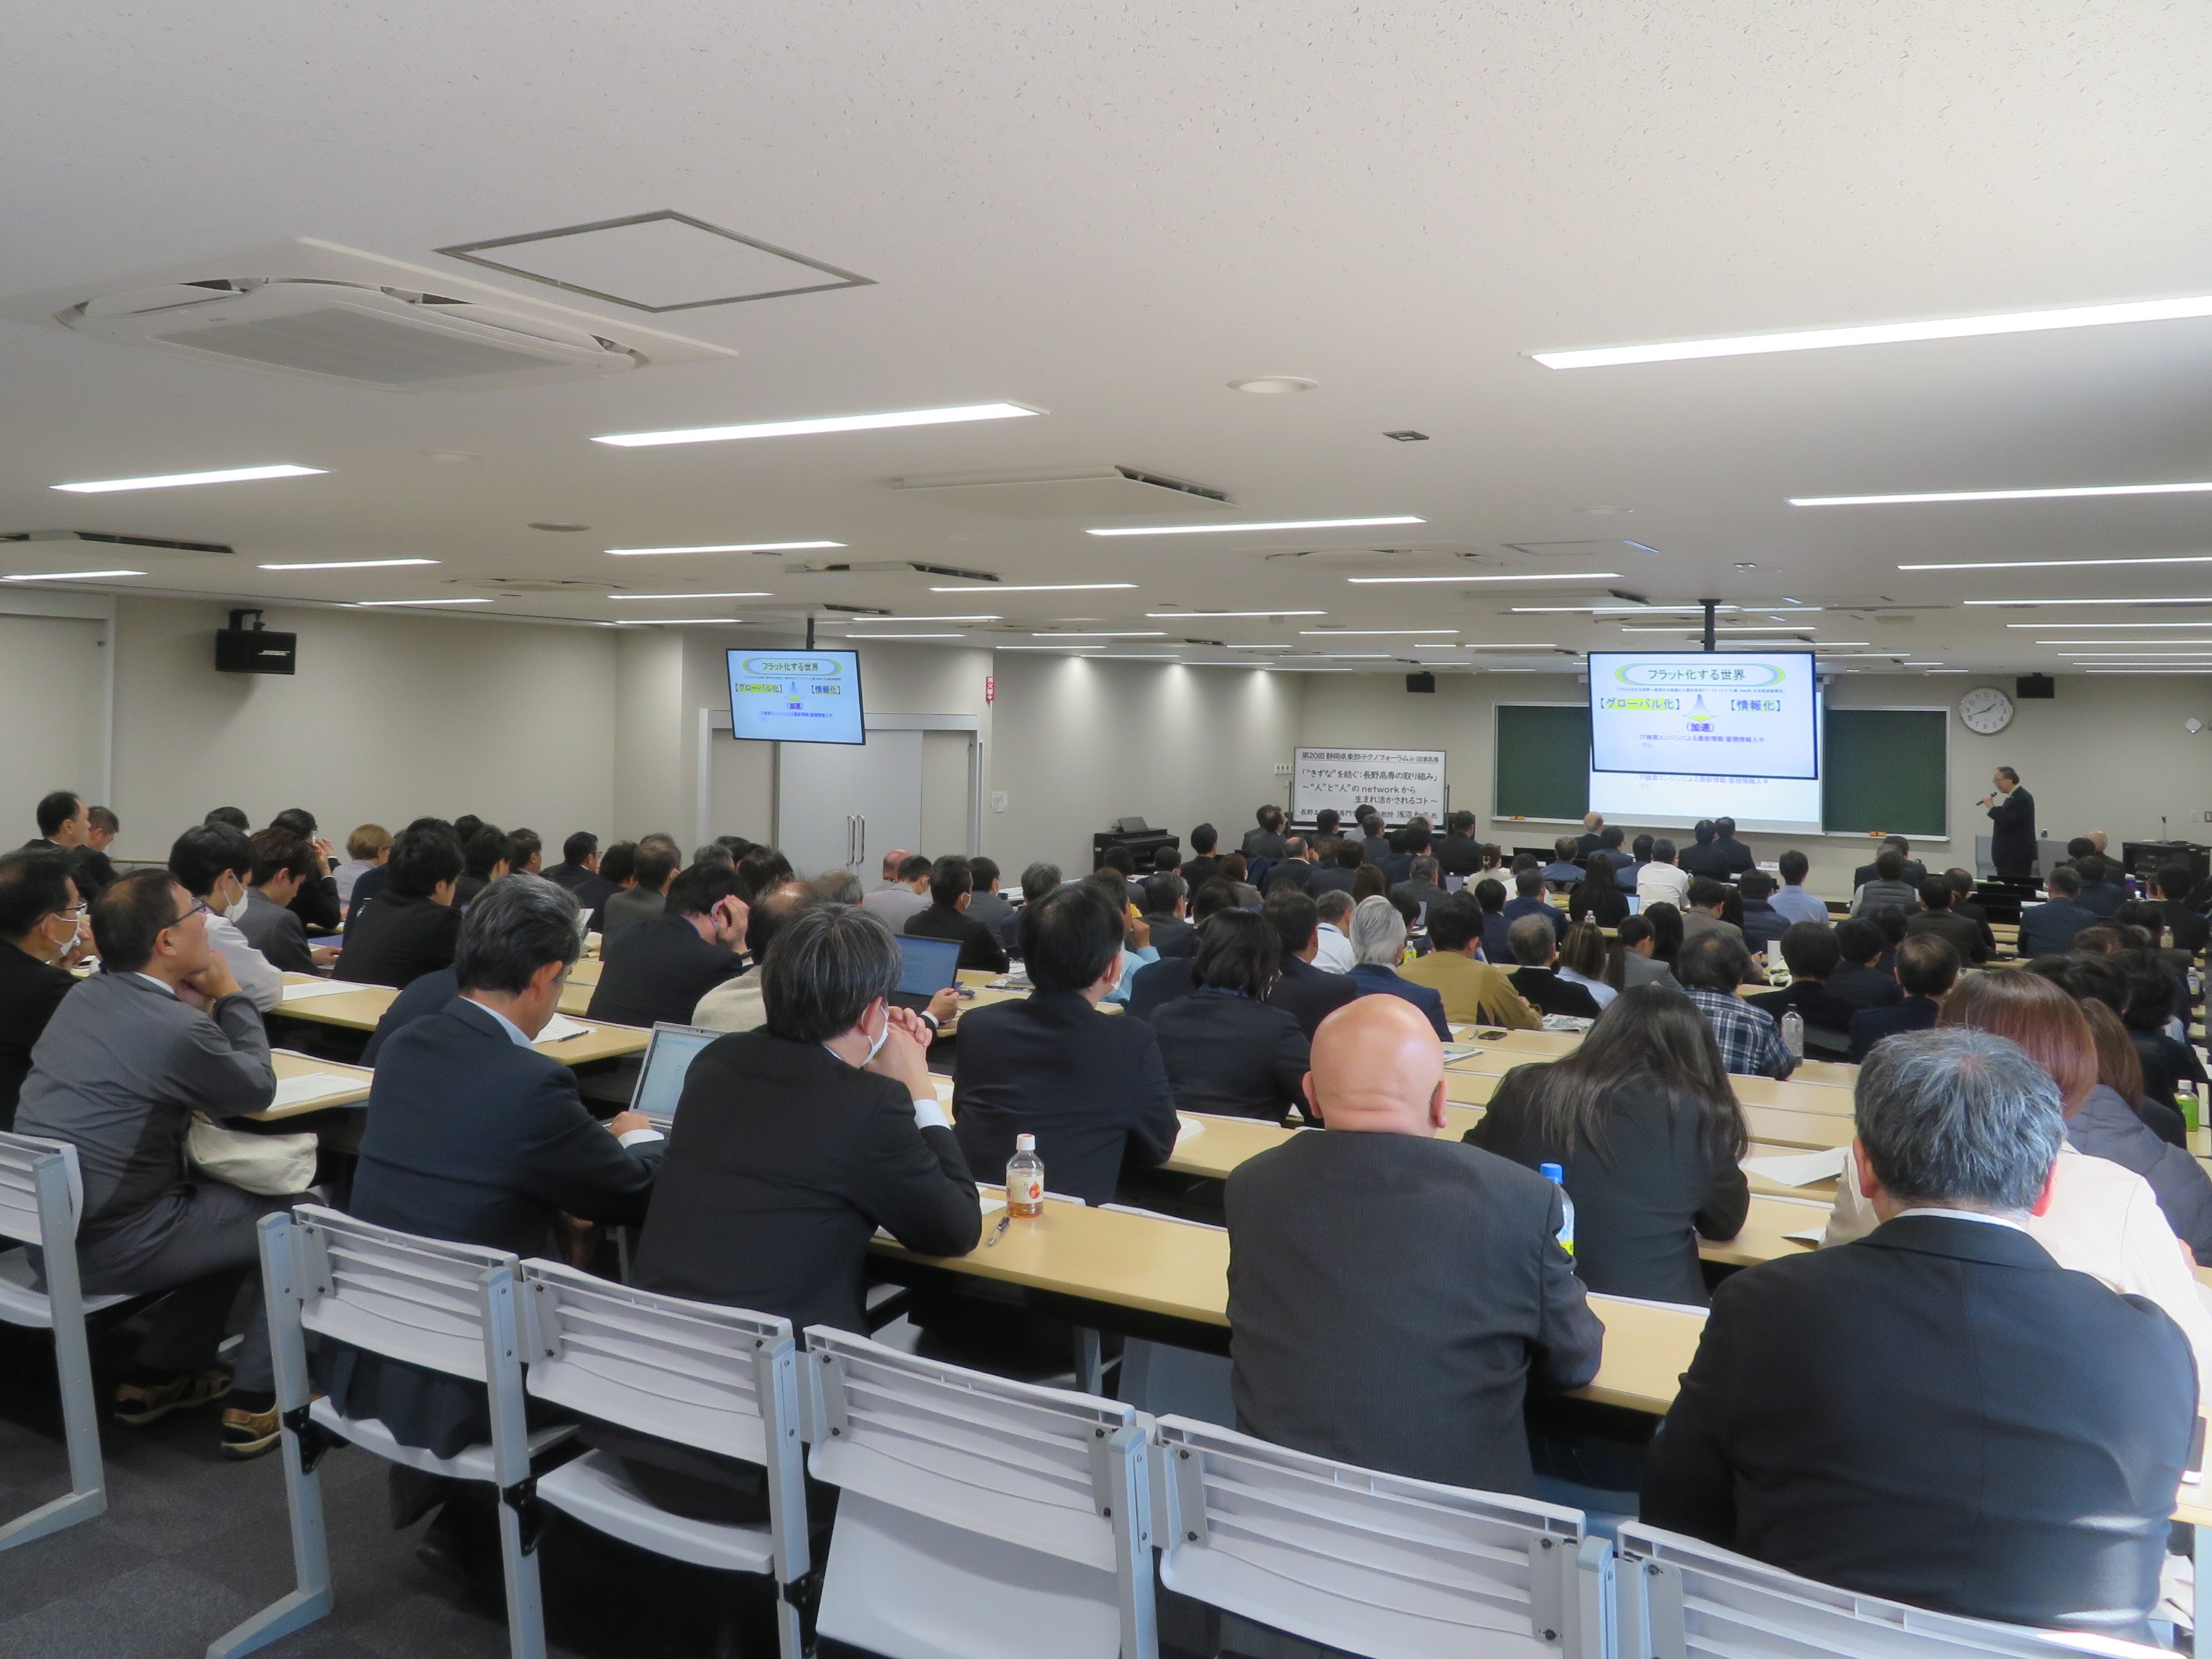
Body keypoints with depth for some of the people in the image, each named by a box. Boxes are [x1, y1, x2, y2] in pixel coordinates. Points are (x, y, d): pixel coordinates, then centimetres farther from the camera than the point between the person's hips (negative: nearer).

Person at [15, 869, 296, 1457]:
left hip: (49, 1221, 9)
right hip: (107, 1244, -9)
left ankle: (158, 1374, 28)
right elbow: (258, 1091, -6)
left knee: (235, 1204, 24)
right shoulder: (174, 1029, -25)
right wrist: (230, 996, 1)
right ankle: (254, 1403, 8)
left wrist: (203, 1003, 2)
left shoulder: (86, 996, 3)